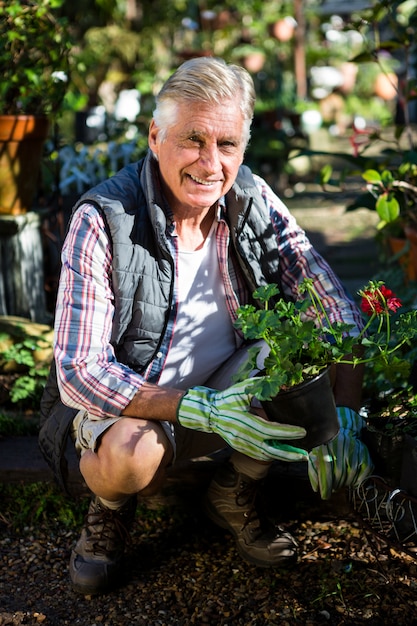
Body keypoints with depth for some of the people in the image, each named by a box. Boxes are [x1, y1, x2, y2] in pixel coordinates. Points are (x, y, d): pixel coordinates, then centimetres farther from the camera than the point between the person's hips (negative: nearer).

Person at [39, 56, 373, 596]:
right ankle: (111, 506, 4)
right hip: (127, 402, -4)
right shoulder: (102, 222, -22)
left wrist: (343, 414, -26)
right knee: (129, 453, -36)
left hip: (226, 388, 4)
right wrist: (203, 411, -35)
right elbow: (79, 372, -25)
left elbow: (338, 309, -11)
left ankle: (235, 494, 3)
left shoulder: (254, 203, -10)